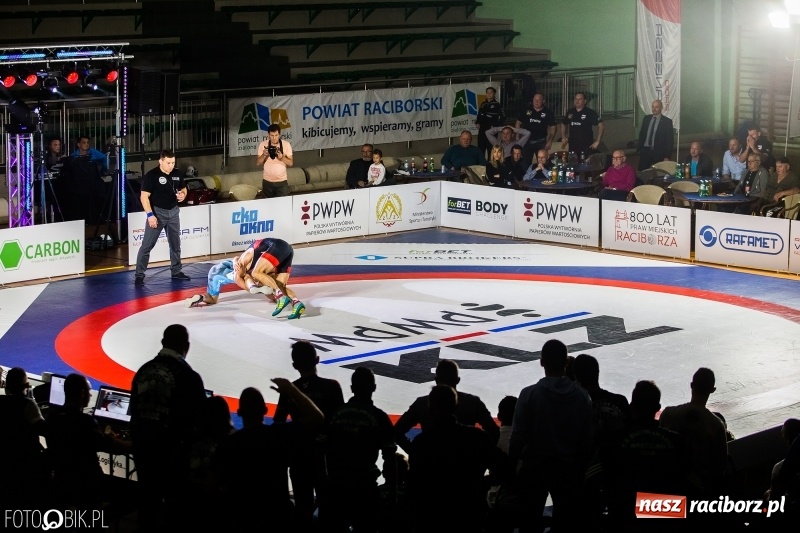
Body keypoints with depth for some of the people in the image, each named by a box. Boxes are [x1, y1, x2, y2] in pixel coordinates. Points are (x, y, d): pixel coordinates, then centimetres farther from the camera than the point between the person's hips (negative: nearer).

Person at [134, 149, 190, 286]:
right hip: (157, 212, -6)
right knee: (147, 245, -6)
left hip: (173, 212, 6)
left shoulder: (178, 174, 3)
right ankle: (139, 275, -3)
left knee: (175, 244, 15)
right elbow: (144, 196, -16)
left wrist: (182, 195, -6)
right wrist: (150, 214, -22)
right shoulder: (151, 176, -16)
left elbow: (183, 189, 18)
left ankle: (177, 272, 29)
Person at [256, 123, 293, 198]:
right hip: (267, 182, 1)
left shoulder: (286, 144, -5)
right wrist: (264, 155, -22)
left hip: (282, 181, -1)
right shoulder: (263, 145, -3)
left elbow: (291, 163, -5)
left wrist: (282, 157, -23)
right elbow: (258, 163, -3)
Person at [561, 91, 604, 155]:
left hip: (587, 147, -5)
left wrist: (597, 141, -11)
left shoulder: (590, 113, -6)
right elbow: (564, 124, 26)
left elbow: (601, 125, -7)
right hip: (572, 147, 5)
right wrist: (563, 138, 14)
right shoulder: (570, 113, 9)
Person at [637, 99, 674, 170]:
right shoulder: (646, 119, 11)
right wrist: (640, 148, 10)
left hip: (658, 153, -4)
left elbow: (669, 140, -3)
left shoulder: (667, 121, -2)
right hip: (645, 150, 4)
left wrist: (667, 156, -8)